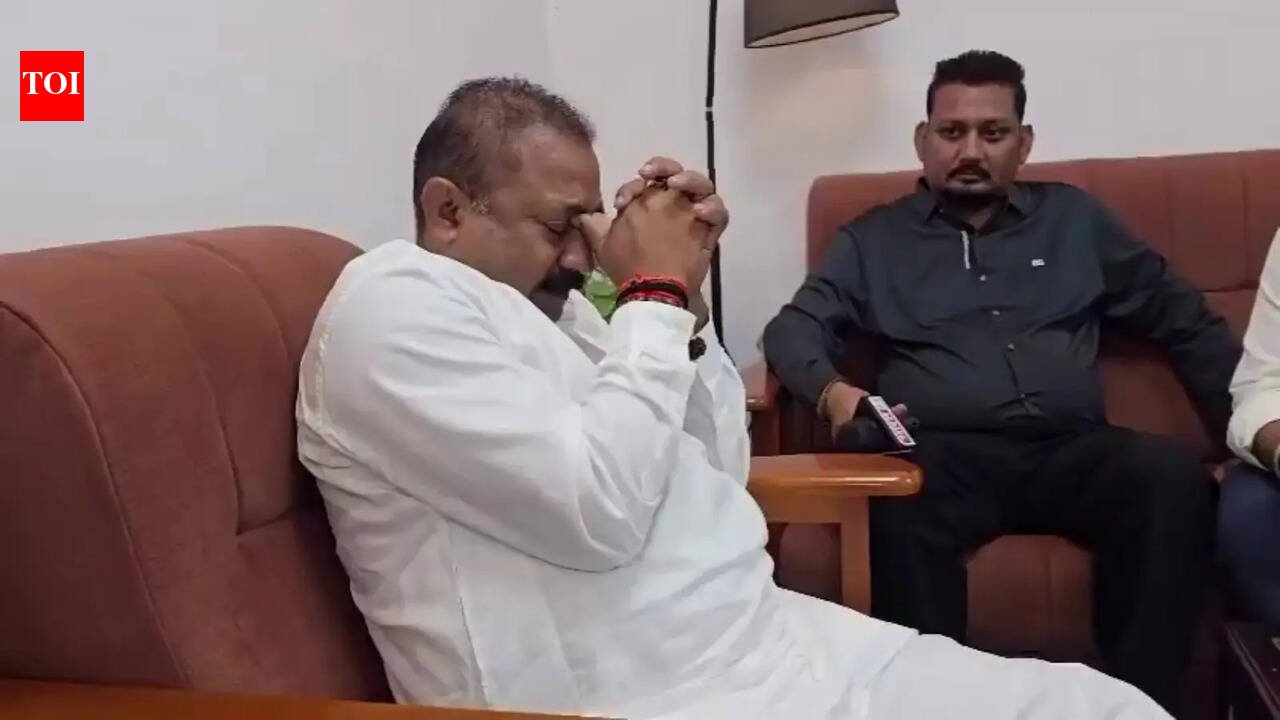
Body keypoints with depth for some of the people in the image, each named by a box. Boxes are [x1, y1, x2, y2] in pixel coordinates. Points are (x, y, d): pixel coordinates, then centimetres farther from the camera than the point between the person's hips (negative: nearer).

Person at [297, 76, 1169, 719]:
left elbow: (717, 474, 16)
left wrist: (682, 298, 4)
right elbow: (600, 509, -21)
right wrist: (656, 292, -9)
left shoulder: (551, 303, 16)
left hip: (774, 637, 8)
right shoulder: (393, 302, -9)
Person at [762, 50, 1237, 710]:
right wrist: (832, 391, -14)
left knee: (1172, 475, -31)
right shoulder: (873, 239, 19)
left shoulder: (1074, 217, 23)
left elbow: (1186, 321, 24)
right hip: (947, 455, -2)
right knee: (897, 503, -37)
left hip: (1069, 452, 2)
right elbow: (793, 329, 9)